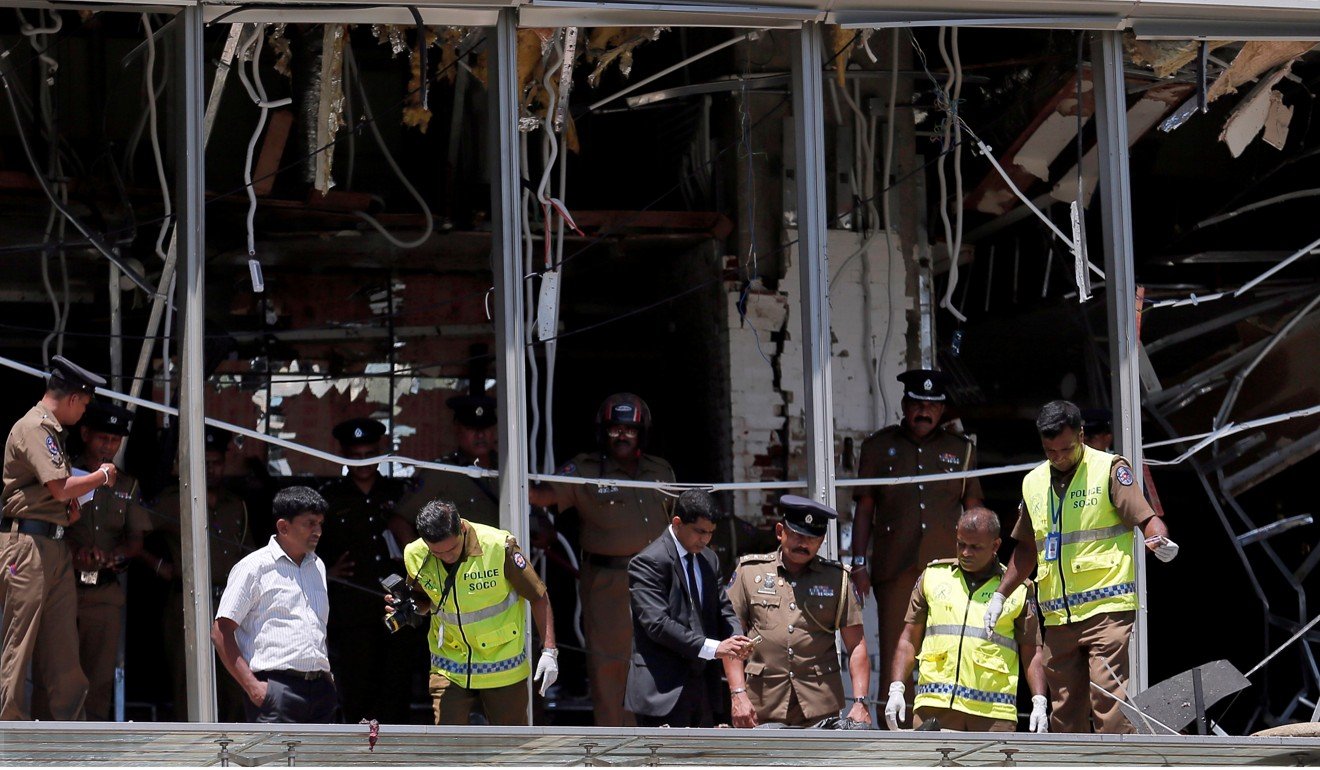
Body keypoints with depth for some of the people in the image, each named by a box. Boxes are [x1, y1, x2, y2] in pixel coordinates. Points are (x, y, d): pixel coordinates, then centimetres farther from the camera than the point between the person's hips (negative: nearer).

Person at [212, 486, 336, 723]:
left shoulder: (317, 566, 21)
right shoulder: (254, 568, -1)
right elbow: (220, 632, -5)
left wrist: (327, 676, 16)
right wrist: (252, 686, -12)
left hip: (320, 688, 7)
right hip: (277, 685, -7)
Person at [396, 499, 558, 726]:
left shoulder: (500, 548, -21)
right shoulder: (416, 557, -9)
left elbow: (538, 597, -10)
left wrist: (549, 651, -15)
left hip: (503, 664, -2)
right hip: (450, 669, 2)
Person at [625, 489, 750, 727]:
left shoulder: (709, 559, 15)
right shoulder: (648, 562, -11)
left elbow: (722, 609, 17)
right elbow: (657, 623, -19)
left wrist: (737, 640, -7)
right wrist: (713, 648, -23)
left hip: (702, 684, 8)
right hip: (663, 688, -8)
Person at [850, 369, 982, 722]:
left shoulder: (961, 449, 13)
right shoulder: (879, 447, 12)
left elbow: (974, 511, 14)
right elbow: (865, 508, 11)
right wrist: (858, 563, 3)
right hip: (895, 568, 0)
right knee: (894, 659, -4)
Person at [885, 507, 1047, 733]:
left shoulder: (1018, 589, 10)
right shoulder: (933, 576, 14)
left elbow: (1031, 652, 9)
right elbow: (910, 639, 15)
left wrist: (1039, 703, -4)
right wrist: (896, 689, 4)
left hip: (994, 709, -1)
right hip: (935, 703, 1)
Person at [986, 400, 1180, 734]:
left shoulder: (1109, 469, -2)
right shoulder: (1033, 483, 15)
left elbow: (1145, 518, -11)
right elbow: (1026, 548, 26)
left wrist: (1161, 541, -32)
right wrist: (1000, 596, 22)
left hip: (1107, 609, -6)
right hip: (1058, 616, 6)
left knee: (1109, 700, -15)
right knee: (1064, 708, 7)